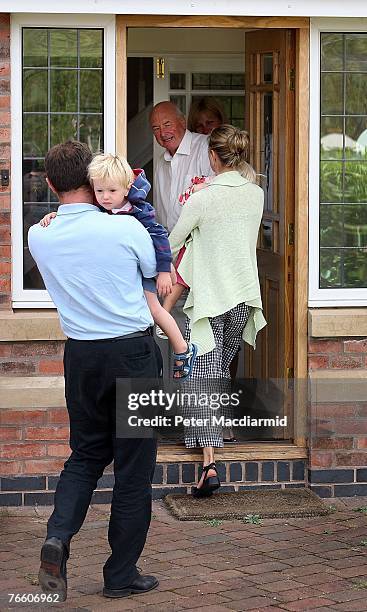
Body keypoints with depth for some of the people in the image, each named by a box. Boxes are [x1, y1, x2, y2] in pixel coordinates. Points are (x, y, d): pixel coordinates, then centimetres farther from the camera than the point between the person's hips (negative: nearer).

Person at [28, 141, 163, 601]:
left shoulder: (38, 237, -2)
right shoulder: (125, 228, -13)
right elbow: (154, 271, 6)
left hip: (80, 356, 4)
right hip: (132, 352, -4)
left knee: (86, 454, 19)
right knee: (133, 466, 6)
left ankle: (58, 536, -6)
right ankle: (121, 575, 11)